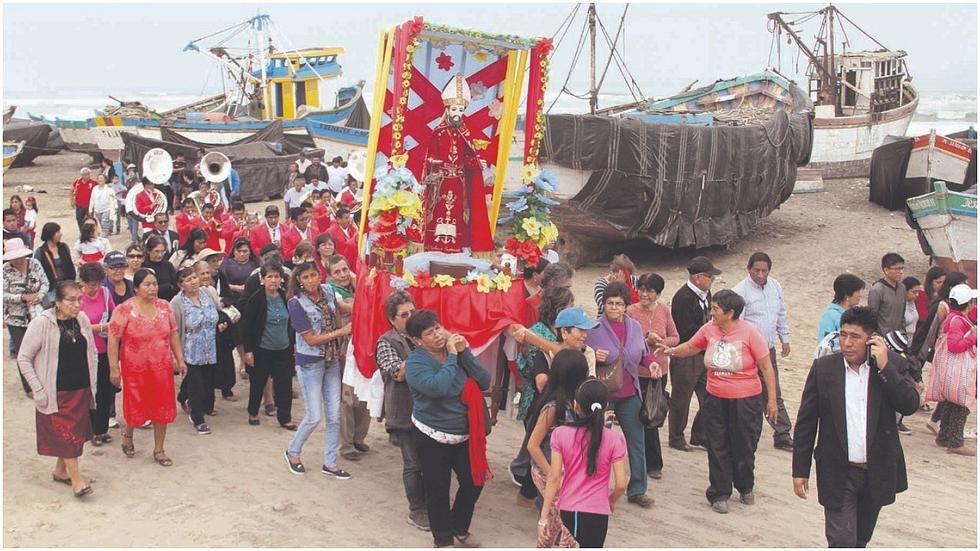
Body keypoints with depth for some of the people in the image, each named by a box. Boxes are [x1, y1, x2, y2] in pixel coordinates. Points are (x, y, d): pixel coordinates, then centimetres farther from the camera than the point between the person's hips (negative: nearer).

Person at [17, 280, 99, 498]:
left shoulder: (82, 319, 1)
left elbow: (91, 352, 12)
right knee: (65, 433, -4)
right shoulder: (42, 323, -14)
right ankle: (76, 479, 2)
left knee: (75, 431, 13)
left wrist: (92, 383, 9)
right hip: (56, 392, -5)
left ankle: (60, 470, 31)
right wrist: (38, 390, -12)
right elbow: (23, 358, -9)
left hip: (81, 389, 5)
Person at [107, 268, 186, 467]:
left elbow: (173, 334, 8)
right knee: (136, 406, 11)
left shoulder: (164, 306, 1)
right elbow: (113, 340, -12)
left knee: (162, 408, 8)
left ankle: (159, 450, 22)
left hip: (162, 368, 4)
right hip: (135, 369, -4)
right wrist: (114, 368, -14)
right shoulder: (124, 310, -13)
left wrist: (180, 360, 7)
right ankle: (127, 434, 43)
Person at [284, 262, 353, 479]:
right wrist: (341, 331, -15)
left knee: (334, 415, 7)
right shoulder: (296, 303, -17)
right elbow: (311, 339, -17)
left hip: (332, 361, 5)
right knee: (314, 416, -1)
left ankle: (330, 463, 20)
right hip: (310, 363, -5)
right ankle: (293, 453, 25)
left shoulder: (328, 290, -1)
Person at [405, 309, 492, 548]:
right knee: (438, 490, 7)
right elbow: (437, 387, -35)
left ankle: (459, 528, 36)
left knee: (474, 483, 11)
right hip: (433, 438, -5)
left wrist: (465, 352, -17)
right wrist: (451, 355, -25)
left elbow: (485, 382, -8)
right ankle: (443, 538, 29)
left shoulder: (458, 349, -1)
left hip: (465, 435, 5)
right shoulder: (416, 362, -16)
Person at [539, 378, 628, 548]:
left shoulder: (561, 434, -8)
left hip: (566, 511, 2)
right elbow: (621, 484, -9)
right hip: (597, 514, -2)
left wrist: (544, 517, -3)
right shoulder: (614, 439, -9)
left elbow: (554, 478, -8)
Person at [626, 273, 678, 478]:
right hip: (638, 371, -4)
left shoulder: (664, 311, 1)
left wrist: (661, 342, -12)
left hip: (659, 370, 4)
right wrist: (645, 341, -23)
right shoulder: (631, 311, -10)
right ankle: (654, 464, 17)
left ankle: (647, 461, 28)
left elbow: (675, 337, 7)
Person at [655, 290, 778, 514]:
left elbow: (766, 368, -8)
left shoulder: (749, 332, -13)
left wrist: (772, 400, -8)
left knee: (744, 447, 11)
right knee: (718, 449, 7)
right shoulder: (709, 329, -2)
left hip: (745, 400, -3)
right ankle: (720, 494, 21)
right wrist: (671, 351, -3)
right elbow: (690, 347, 16)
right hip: (716, 400, 3)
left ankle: (745, 488, 36)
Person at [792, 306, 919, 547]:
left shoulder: (893, 364, -2)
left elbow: (910, 405, -15)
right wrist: (800, 470, -2)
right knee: (842, 542, -6)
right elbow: (805, 422, -2)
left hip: (877, 473, 2)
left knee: (861, 539, 18)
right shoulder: (823, 368, -5)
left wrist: (884, 367, -20)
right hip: (838, 473, -2)